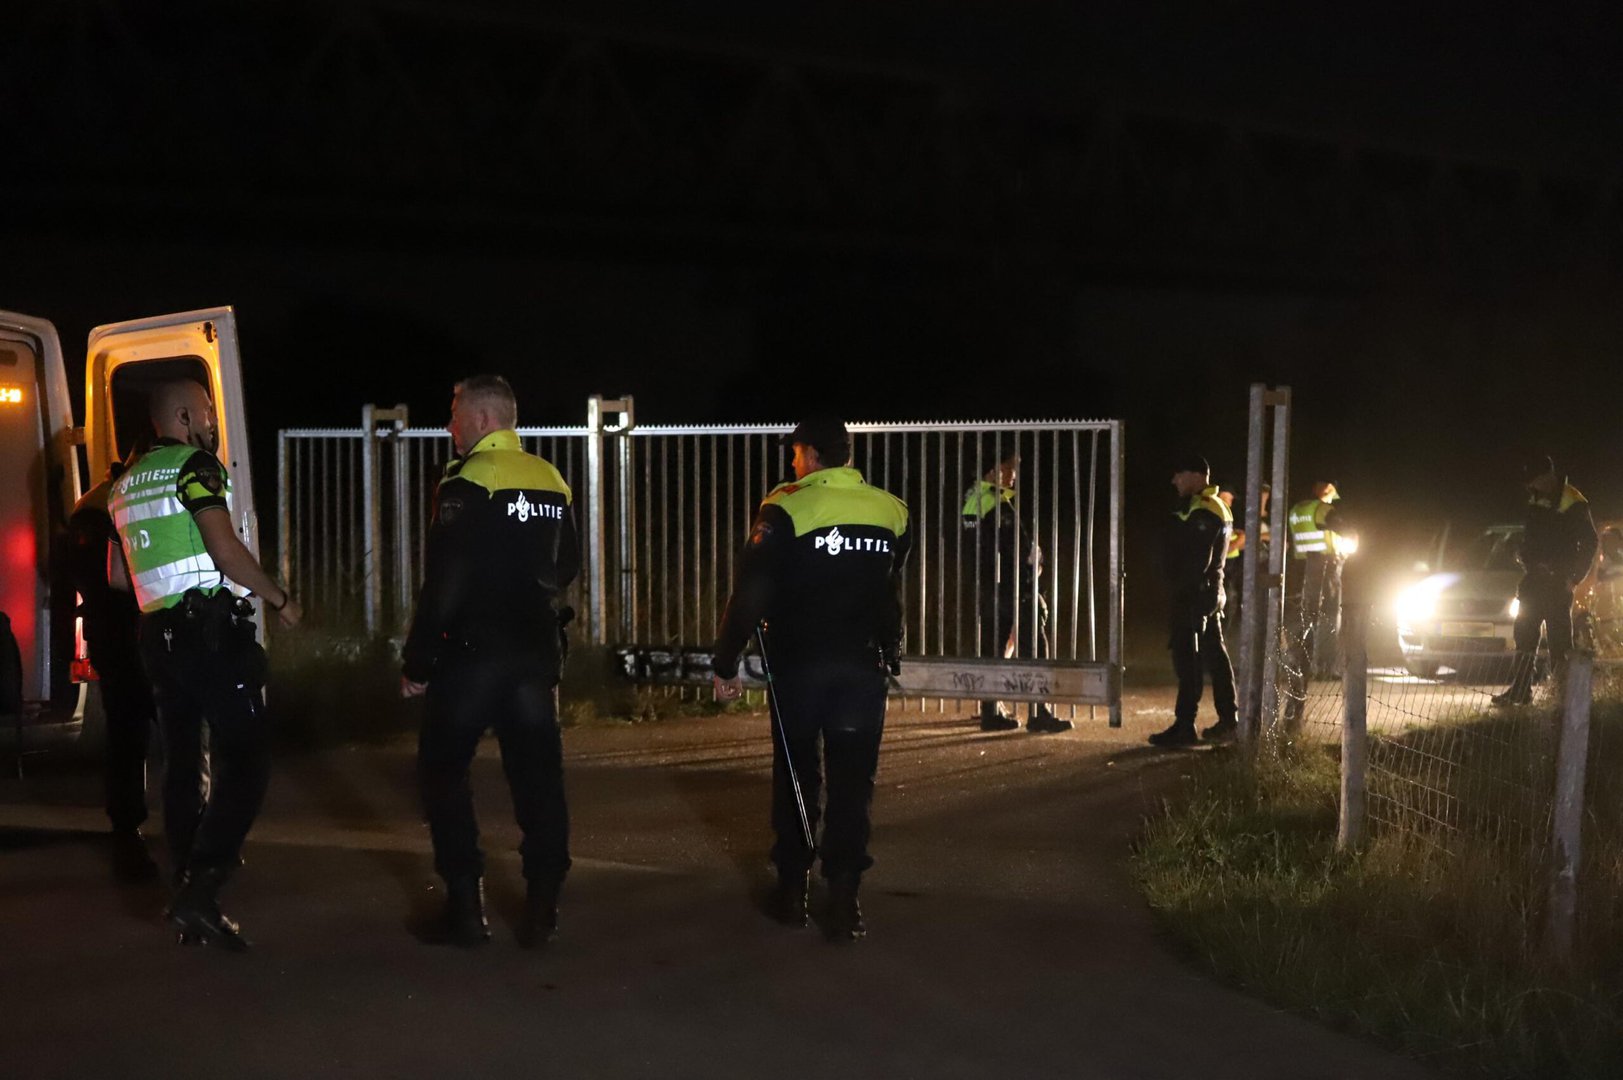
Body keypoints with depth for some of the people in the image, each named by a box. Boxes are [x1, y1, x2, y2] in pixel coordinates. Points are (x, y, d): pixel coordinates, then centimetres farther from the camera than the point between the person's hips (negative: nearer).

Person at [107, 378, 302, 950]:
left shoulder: (126, 484, 19)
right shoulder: (195, 465, -6)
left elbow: (117, 575, 23)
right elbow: (224, 547, -17)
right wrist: (279, 598, -7)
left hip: (158, 634, 8)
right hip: (212, 629, -8)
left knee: (181, 763, 14)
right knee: (244, 758, -7)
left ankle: (187, 901, 18)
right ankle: (201, 887, -19)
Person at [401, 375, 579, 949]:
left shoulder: (465, 483, -11)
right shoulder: (552, 482, 8)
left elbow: (443, 584, -15)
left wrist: (416, 661, -10)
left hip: (473, 651, -5)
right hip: (537, 652, 5)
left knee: (443, 771, 8)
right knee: (538, 777, 8)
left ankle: (466, 907, 4)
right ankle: (542, 908, 8)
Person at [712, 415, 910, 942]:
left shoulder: (786, 507, -10)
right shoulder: (892, 511, 3)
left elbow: (750, 594, -12)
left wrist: (726, 663, -6)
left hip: (798, 663, -2)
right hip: (863, 666, 2)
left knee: (795, 777, 12)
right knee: (853, 782, 4)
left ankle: (793, 890, 19)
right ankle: (844, 900, 0)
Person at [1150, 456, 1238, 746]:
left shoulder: (1201, 512, -17)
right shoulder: (1217, 507, 17)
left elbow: (1197, 561, -23)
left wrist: (1179, 590, -19)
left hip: (1193, 595, -11)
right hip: (1211, 592, 11)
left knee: (1187, 659, -10)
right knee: (1214, 655, 14)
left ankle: (1184, 726, -11)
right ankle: (1228, 720, 19)